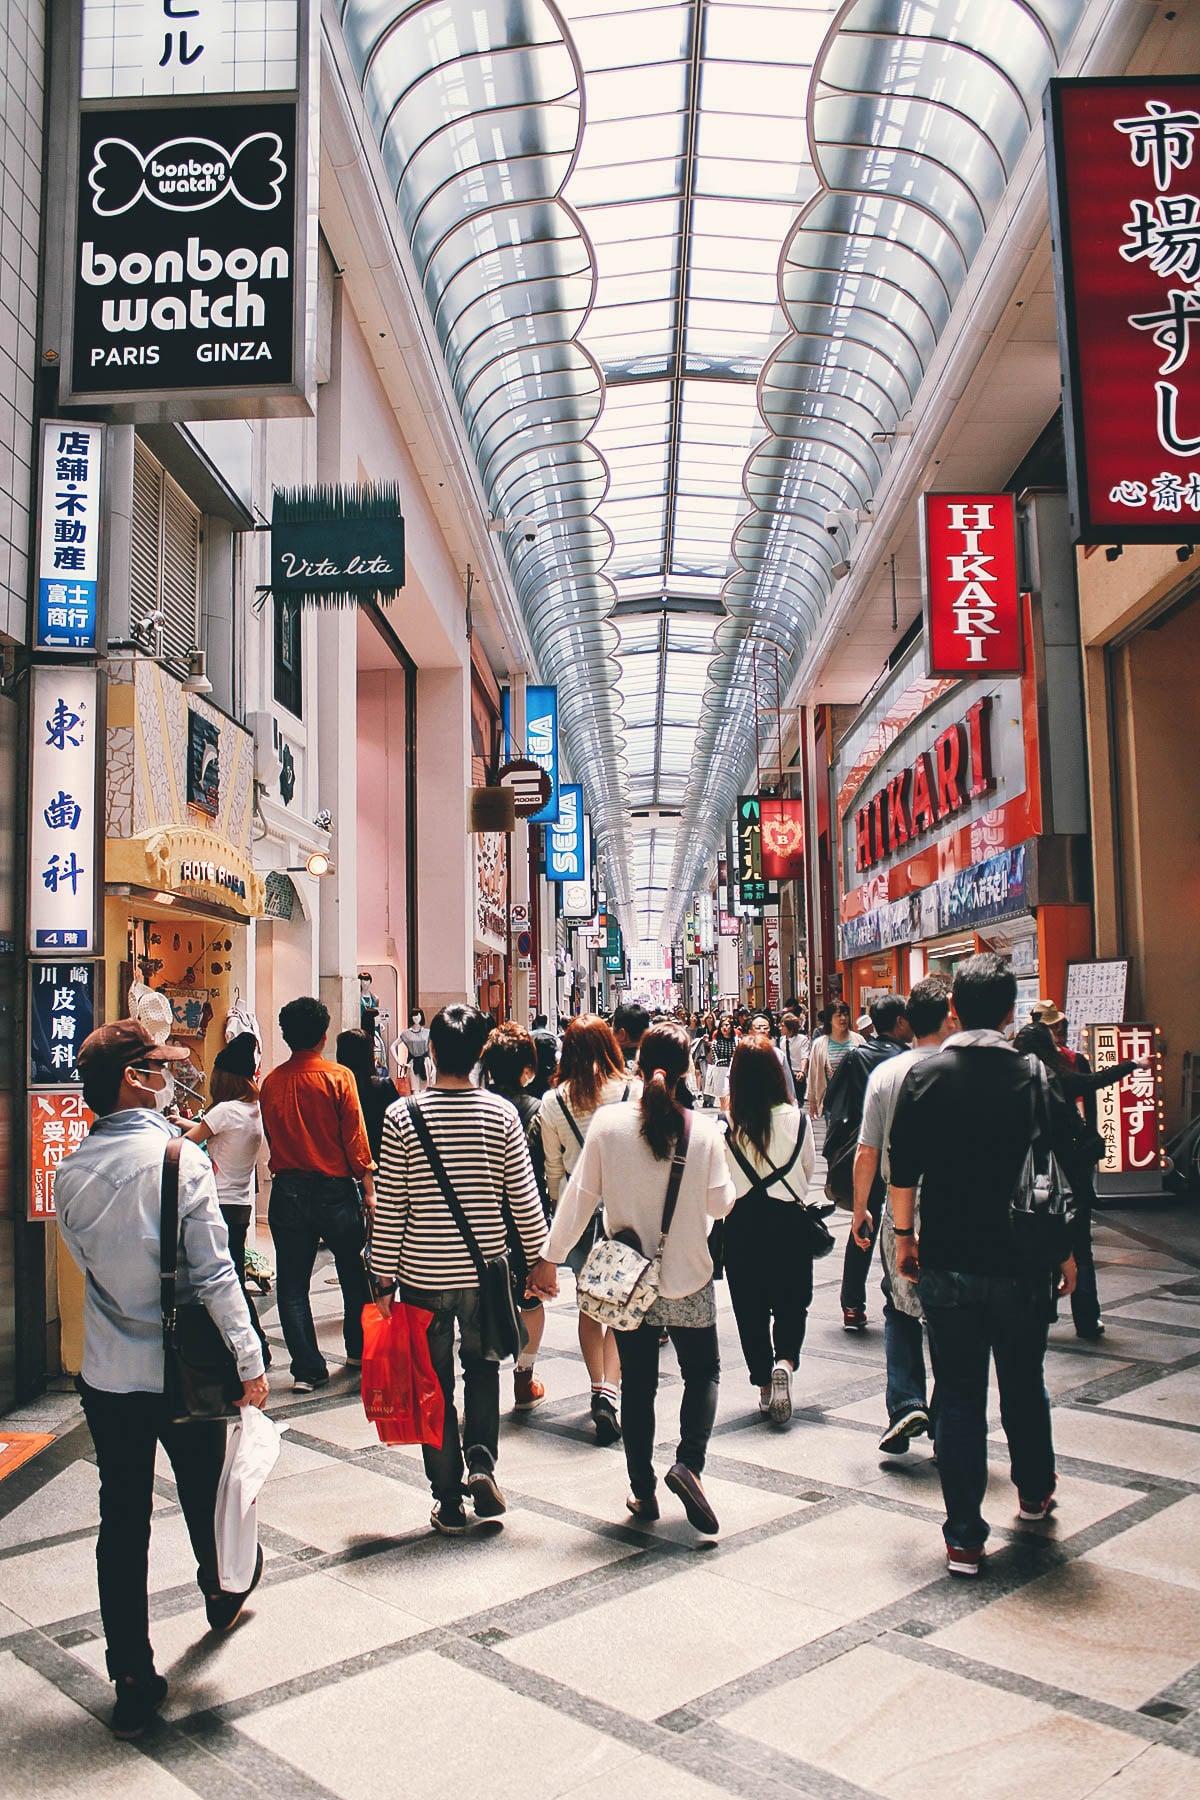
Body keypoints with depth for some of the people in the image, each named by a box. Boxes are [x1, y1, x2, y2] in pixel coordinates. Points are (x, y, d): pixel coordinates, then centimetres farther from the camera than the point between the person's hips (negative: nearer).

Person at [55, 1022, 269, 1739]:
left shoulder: (72, 1171, -2)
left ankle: (133, 1682, 17)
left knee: (122, 1520, 11)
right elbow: (214, 1272, -18)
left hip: (105, 1377, 4)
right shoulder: (180, 1160, -18)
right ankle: (222, 1591, 46)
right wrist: (249, 1362, -11)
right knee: (206, 1497, 21)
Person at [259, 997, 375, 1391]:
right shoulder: (338, 1077, -9)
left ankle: (307, 1368, 8)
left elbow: (270, 1137, 8)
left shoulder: (270, 1082, 0)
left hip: (287, 1191, 2)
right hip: (334, 1187, -2)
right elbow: (355, 1139, -8)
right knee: (354, 1272, 16)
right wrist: (368, 1189, -2)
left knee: (292, 1282, 8)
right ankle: (359, 1349, 29)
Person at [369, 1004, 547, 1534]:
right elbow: (524, 1199, -3)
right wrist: (539, 1259, 10)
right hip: (485, 1272, 1)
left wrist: (383, 1278, 2)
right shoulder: (501, 1114, -7)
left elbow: (389, 1207, -7)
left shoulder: (403, 1116, -10)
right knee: (481, 1365, 24)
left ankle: (450, 1502, 18)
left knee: (434, 1384, 12)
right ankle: (481, 1460, 7)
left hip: (423, 1273, -1)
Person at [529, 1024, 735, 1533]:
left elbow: (581, 1195, -7)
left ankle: (642, 1490, 20)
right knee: (702, 1372, 18)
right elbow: (721, 1203, -5)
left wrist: (549, 1257, 1)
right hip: (688, 1279, -1)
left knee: (638, 1383, 14)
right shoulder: (702, 1132, -12)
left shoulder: (608, 1123, -11)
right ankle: (688, 1463, -2)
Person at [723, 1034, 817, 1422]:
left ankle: (765, 1384, 18)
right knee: (790, 1301, 15)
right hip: (788, 1219, 0)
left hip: (742, 1222, 0)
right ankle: (785, 1361, -9)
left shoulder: (725, 1124, -14)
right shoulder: (796, 1118, -10)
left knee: (750, 1306, 12)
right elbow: (808, 1166, 5)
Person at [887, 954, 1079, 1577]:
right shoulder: (1036, 1078, -8)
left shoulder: (925, 1076, -7)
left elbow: (903, 1168, -3)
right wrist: (1065, 1248, 9)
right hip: (1022, 1263, 1)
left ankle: (964, 1538, 11)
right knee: (1025, 1384, 22)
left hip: (947, 1263, 0)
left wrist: (904, 1235, 10)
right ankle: (1034, 1492, 43)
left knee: (958, 1398, 7)